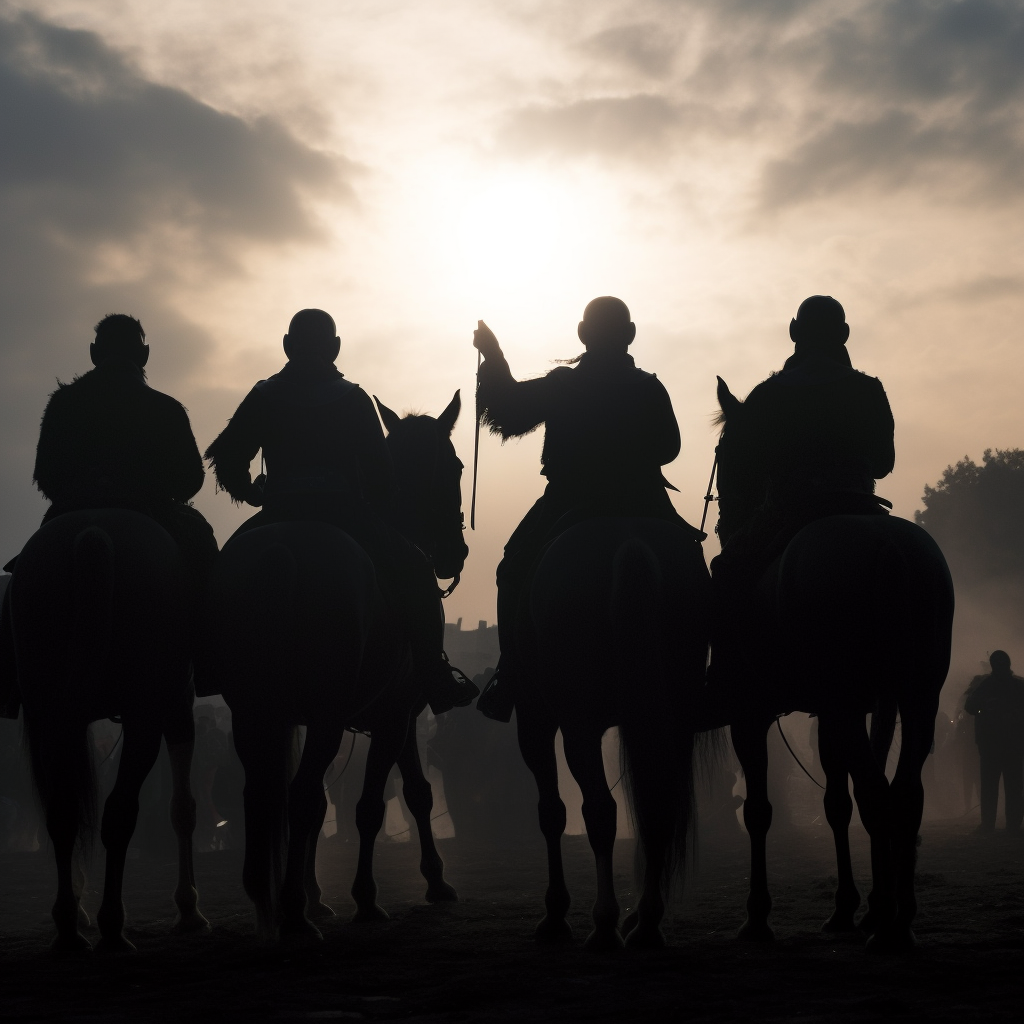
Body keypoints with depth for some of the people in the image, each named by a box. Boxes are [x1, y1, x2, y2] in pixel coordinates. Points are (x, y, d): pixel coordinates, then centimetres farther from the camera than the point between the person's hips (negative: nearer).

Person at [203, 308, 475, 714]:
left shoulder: (263, 396, 8)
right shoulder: (354, 399, 3)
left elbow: (226, 458, 5)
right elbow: (378, 470, 0)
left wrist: (249, 491, 22)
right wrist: (382, 520, 11)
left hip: (278, 513, 3)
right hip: (344, 512, -3)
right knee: (413, 571, 5)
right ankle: (436, 683, -2)